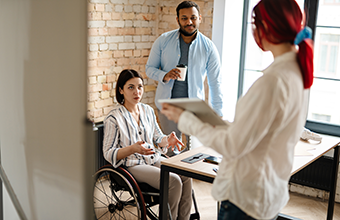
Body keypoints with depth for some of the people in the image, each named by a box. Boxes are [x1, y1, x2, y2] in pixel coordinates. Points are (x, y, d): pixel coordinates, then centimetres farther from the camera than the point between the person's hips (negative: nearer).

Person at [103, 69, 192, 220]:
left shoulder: (148, 111, 9)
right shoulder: (113, 118, -9)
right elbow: (108, 153, -11)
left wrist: (167, 140, -7)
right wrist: (133, 148, -28)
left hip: (154, 159, 6)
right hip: (132, 166, -6)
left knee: (186, 177, -19)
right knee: (173, 181, -25)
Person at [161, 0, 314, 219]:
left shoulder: (273, 81, -26)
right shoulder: (296, 72, 4)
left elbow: (232, 146, -22)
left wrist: (186, 119, -11)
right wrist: (219, 123, 13)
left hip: (246, 199, -9)